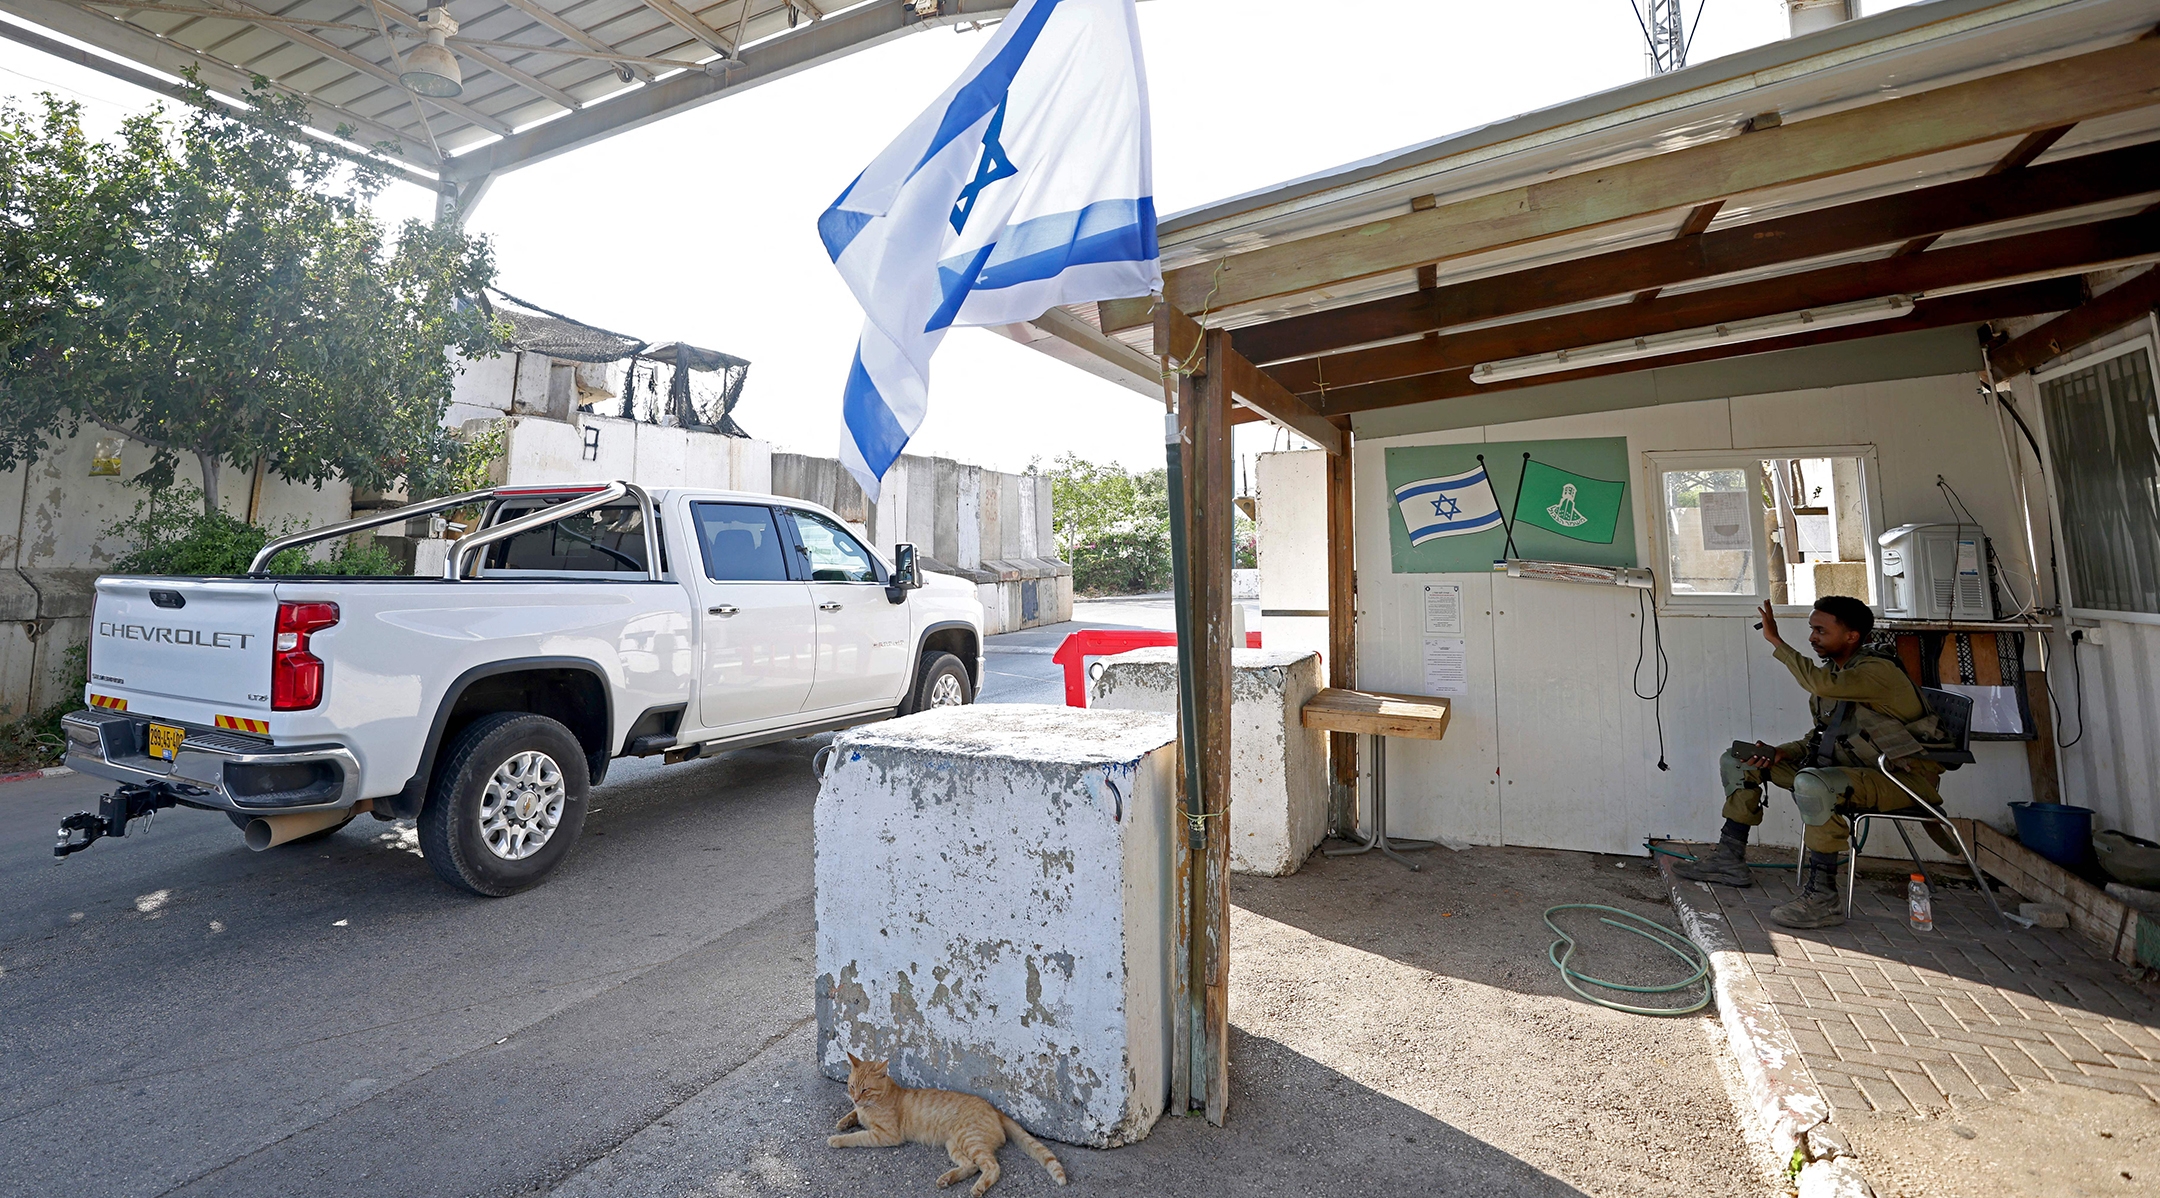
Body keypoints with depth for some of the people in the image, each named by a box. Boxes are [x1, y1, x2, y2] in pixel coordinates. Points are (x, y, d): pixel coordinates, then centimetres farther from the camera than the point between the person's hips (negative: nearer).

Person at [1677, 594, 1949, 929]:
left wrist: (1776, 641, -32)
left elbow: (1822, 684, -40)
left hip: (1901, 776, -9)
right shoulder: (1832, 672, 9)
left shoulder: (1878, 671, -18)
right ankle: (1730, 858, 10)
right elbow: (1822, 735, 17)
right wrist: (1782, 752, -1)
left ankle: (1822, 898, -29)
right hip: (1848, 769, 10)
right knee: (1738, 760, 7)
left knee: (1812, 785, -40)